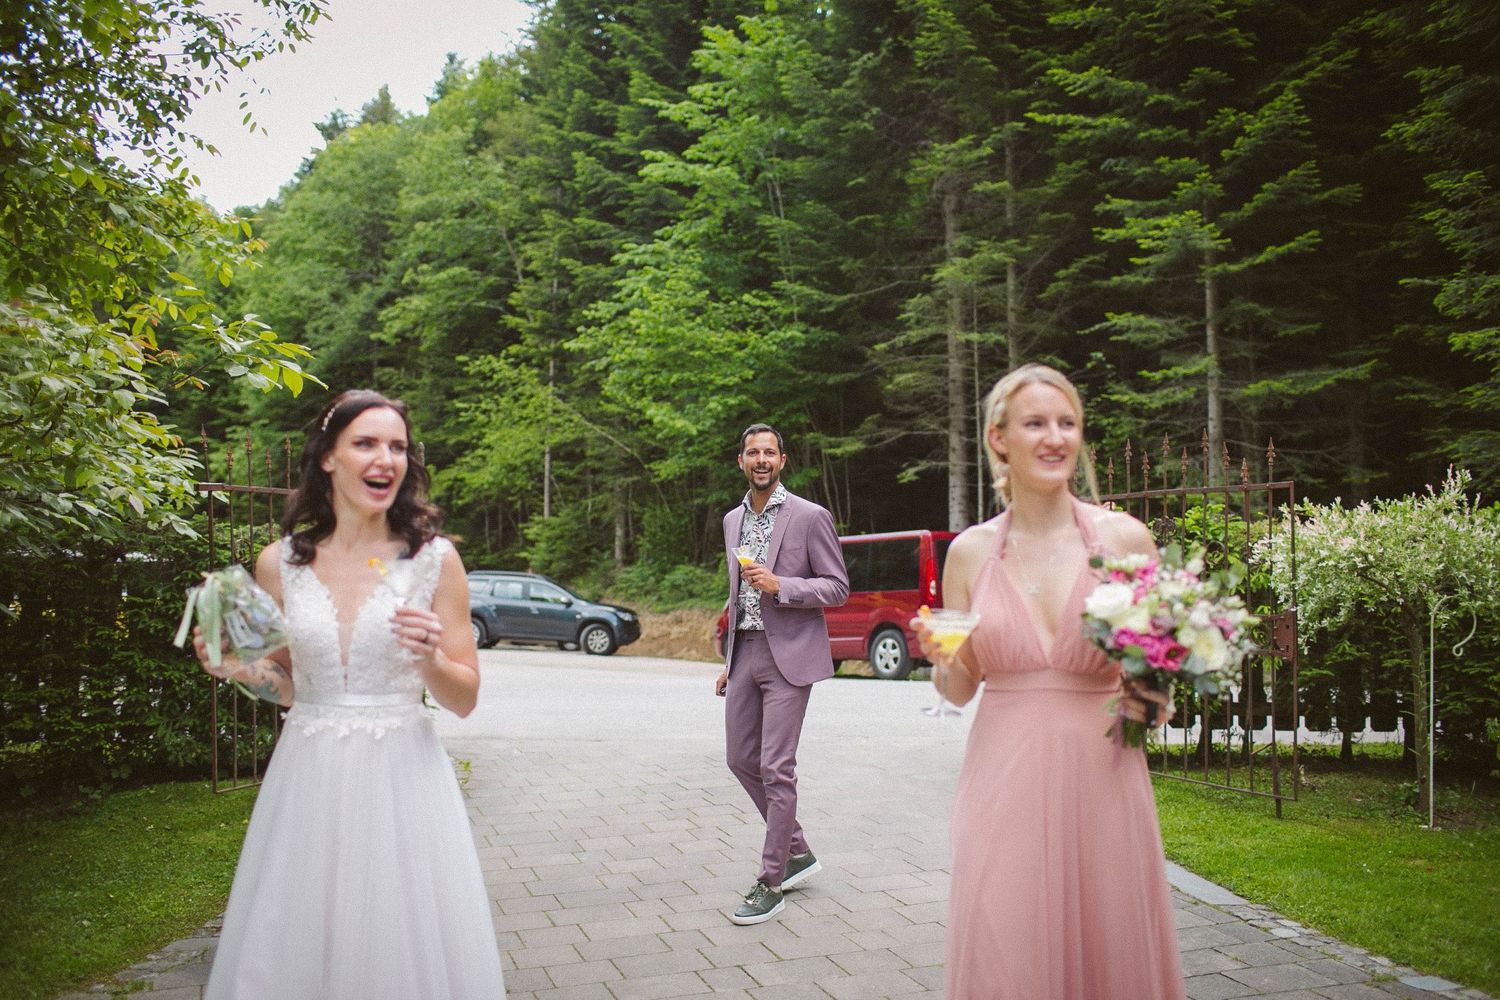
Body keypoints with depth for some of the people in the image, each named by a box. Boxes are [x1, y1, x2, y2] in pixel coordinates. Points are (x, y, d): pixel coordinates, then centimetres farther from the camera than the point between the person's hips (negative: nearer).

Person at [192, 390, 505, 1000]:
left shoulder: (435, 559, -4)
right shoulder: (280, 562, 2)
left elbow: (464, 699, -1)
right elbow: (288, 686, 13)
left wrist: (430, 658, -20)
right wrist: (236, 665, -5)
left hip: (401, 778, -2)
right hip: (309, 780, 2)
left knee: (408, 950, 5)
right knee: (298, 950, 11)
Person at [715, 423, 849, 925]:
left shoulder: (810, 517, -7)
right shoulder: (733, 520, 13)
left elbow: (838, 587, -6)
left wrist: (779, 586, -20)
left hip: (788, 654, -7)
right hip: (745, 653, 7)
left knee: (776, 768, -5)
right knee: (741, 758, 12)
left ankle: (770, 883, 7)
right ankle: (796, 851, 29)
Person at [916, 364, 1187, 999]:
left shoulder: (1124, 537, 0)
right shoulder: (971, 551, 3)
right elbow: (959, 689, 9)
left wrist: (1151, 698, -10)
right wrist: (940, 657, -12)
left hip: (1099, 776, 0)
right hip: (1003, 777, 1)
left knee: (1111, 949, 8)